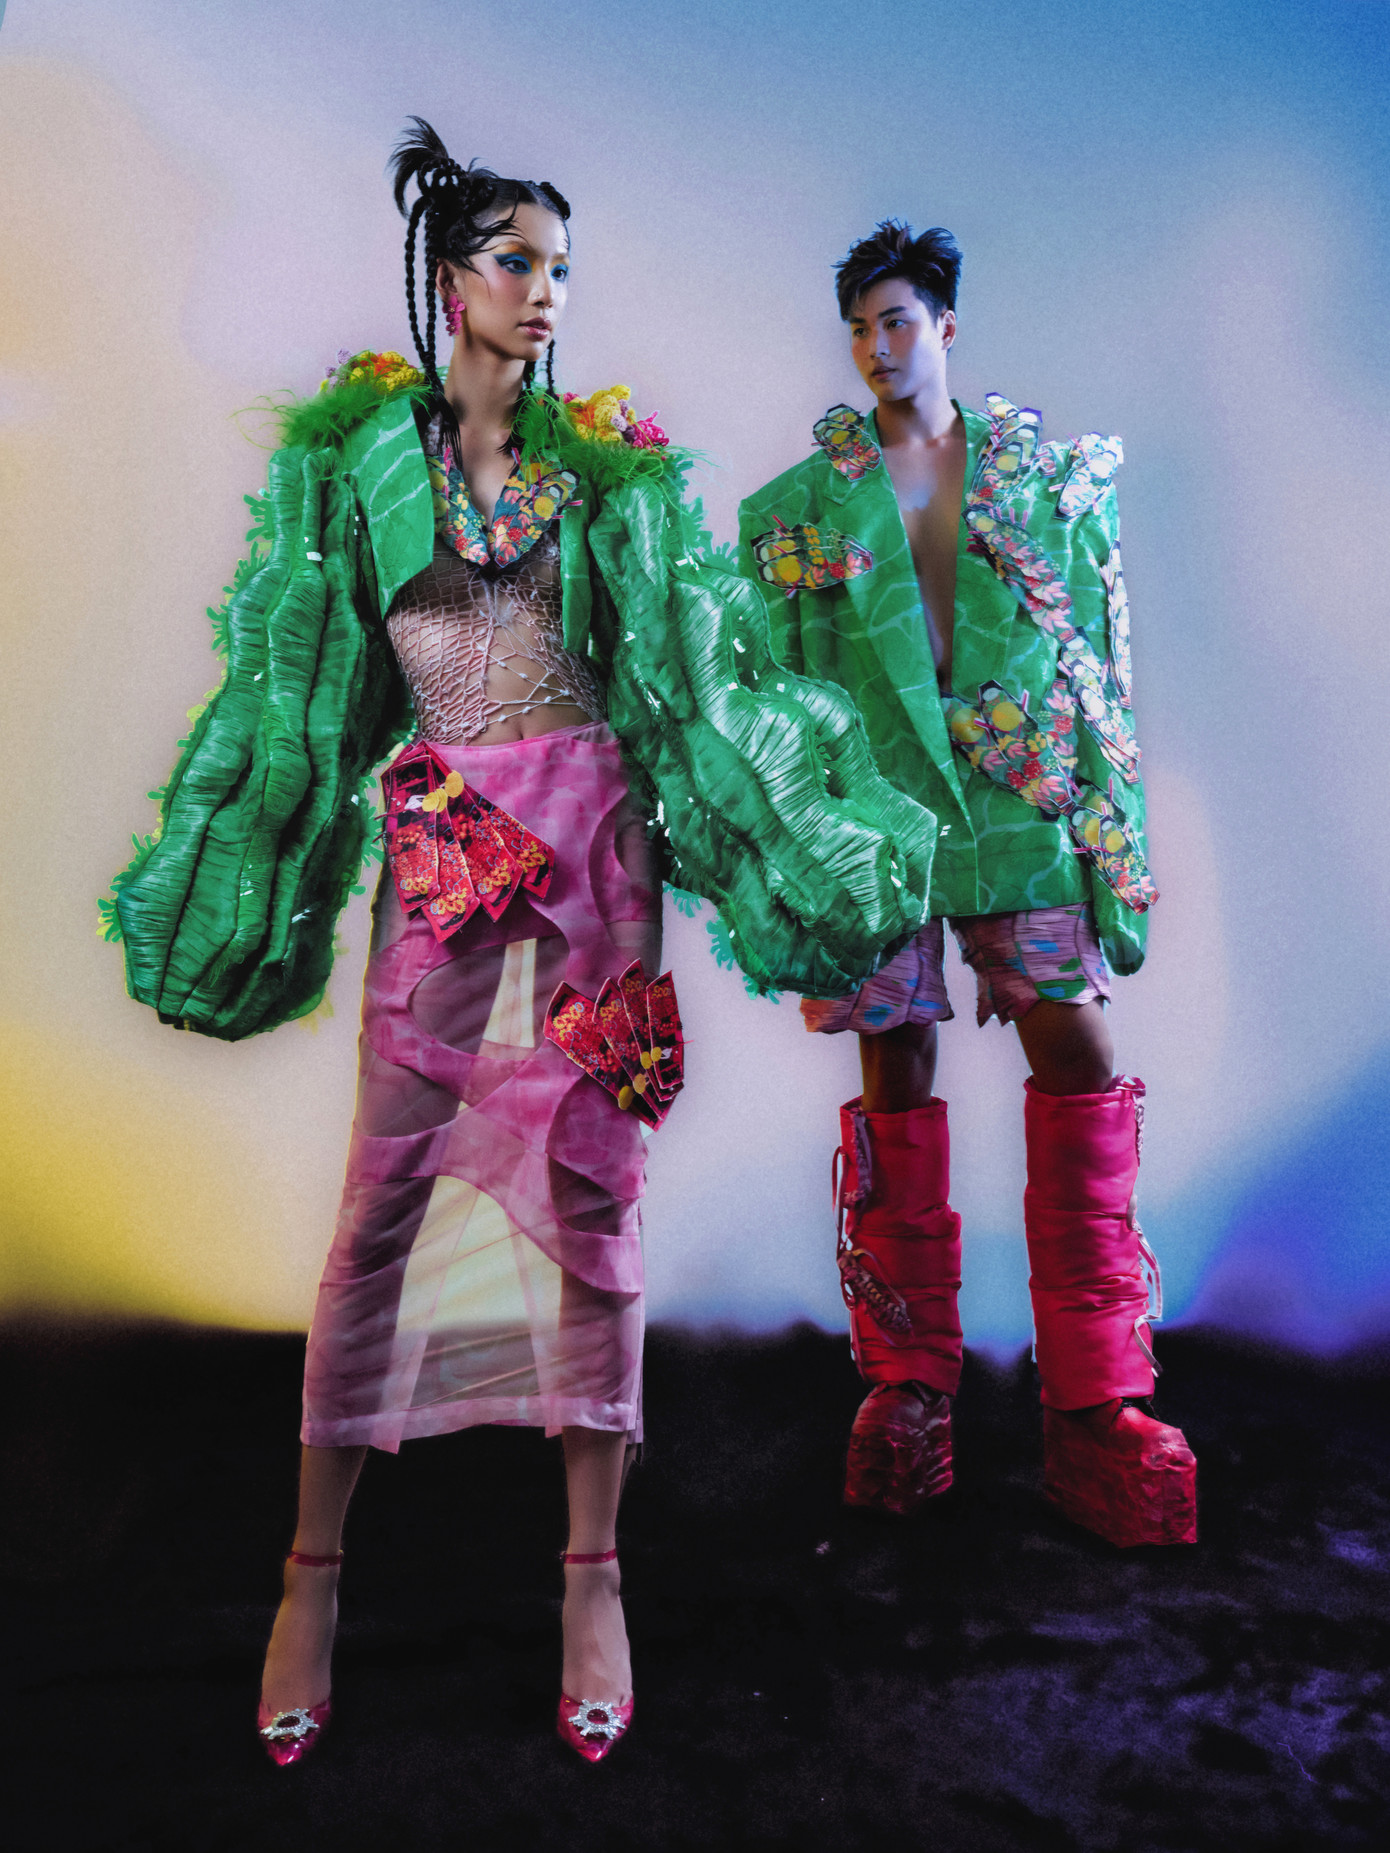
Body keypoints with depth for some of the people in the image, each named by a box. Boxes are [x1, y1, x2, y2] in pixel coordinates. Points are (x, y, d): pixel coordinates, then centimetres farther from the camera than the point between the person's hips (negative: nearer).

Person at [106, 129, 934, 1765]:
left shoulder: (608, 459, 11)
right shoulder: (354, 449, 9)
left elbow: (689, 654, 9)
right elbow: (299, 672, 11)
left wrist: (790, 829, 3)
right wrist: (259, 881, 10)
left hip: (589, 834, 1)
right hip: (440, 848, 0)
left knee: (590, 1196, 1)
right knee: (384, 1200, 1)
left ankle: (593, 1571, 15)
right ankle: (312, 1568, 18)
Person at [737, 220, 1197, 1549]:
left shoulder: (1051, 477, 12)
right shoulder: (801, 503, 12)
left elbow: (1099, 665, 8)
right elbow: (774, 683, 9)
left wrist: (1115, 836, 1)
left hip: (1019, 802, 1)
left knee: (1078, 1053, -10)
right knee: (898, 1077, 2)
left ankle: (1096, 1408, 1)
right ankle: (908, 1386, 16)